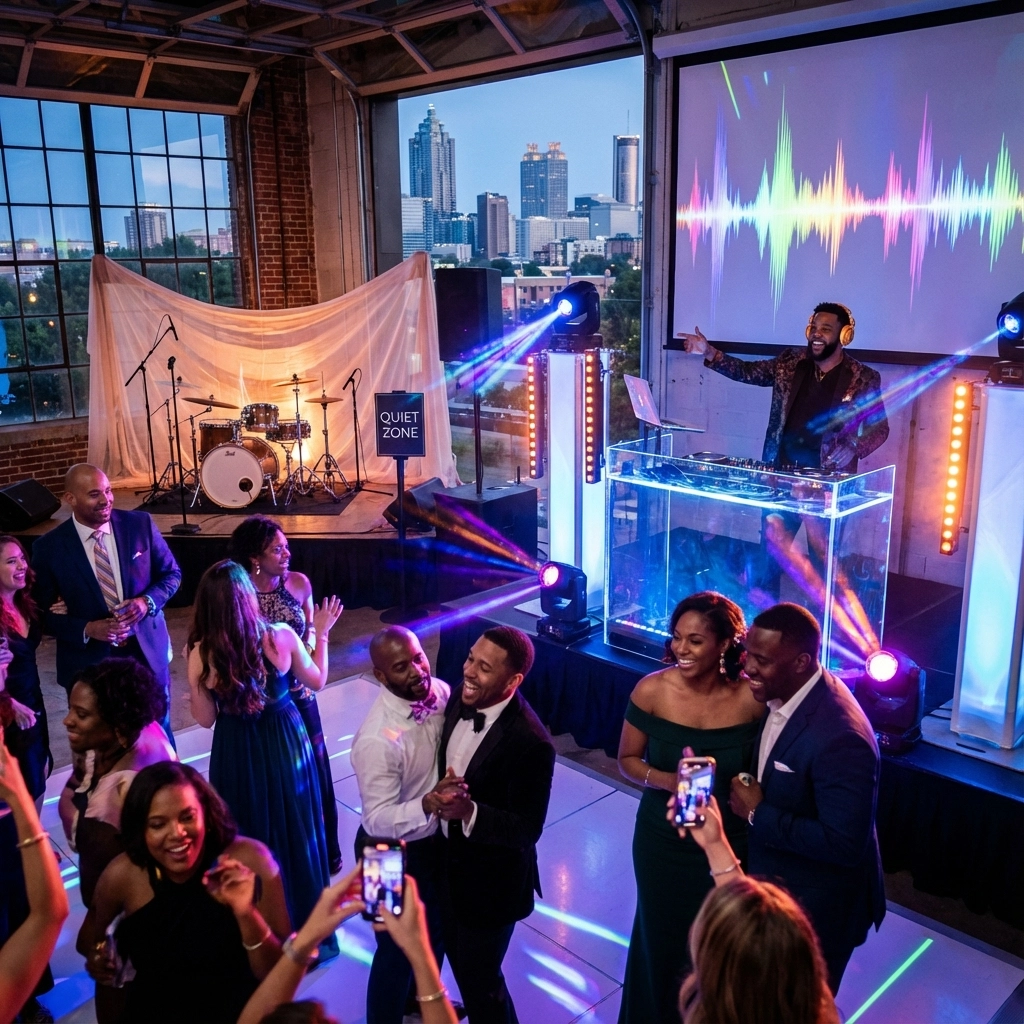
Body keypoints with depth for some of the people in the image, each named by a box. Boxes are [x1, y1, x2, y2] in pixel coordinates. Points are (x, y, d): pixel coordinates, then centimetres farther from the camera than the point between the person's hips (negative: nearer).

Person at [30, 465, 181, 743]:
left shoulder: (140, 524, -7)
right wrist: (87, 629, -21)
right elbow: (43, 614, -5)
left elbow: (171, 573, 3)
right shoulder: (49, 547, -11)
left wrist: (147, 601, -16)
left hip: (147, 650, 1)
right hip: (89, 662, -1)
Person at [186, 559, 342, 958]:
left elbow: (206, 718, -7)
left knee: (247, 839, 20)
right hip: (285, 743, 1)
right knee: (295, 833, 20)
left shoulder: (201, 653, -20)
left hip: (236, 754, -1)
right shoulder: (281, 636, -18)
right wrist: (321, 633, 10)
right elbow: (316, 681, 0)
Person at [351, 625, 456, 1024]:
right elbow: (378, 820, -31)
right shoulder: (377, 739, -35)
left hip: (436, 838, 7)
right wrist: (426, 805, -46)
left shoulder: (440, 691, -14)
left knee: (435, 928, 30)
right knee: (398, 947, 16)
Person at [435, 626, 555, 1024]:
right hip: (449, 860, 7)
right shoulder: (461, 698, -10)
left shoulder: (530, 742, -32)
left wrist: (468, 811, -38)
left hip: (491, 879, -7)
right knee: (458, 958, 29)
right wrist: (440, 802, -4)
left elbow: (528, 828, -26)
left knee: (480, 976, 14)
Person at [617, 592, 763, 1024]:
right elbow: (627, 759, -7)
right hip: (662, 840, 0)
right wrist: (666, 780, -23)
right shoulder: (652, 690, -18)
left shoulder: (751, 700, -18)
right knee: (661, 937, 21)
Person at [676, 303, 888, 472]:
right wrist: (710, 353, -9)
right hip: (780, 468, 3)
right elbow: (748, 371, 5)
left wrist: (854, 448, -18)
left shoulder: (864, 378, -3)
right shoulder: (790, 362, 6)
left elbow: (879, 427, 1)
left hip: (827, 478, -3)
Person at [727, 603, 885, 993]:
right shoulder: (783, 691, -8)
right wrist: (749, 795, -6)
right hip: (776, 880, 8)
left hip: (817, 906, -8)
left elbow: (844, 844, -32)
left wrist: (758, 814, -25)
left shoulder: (838, 737, -36)